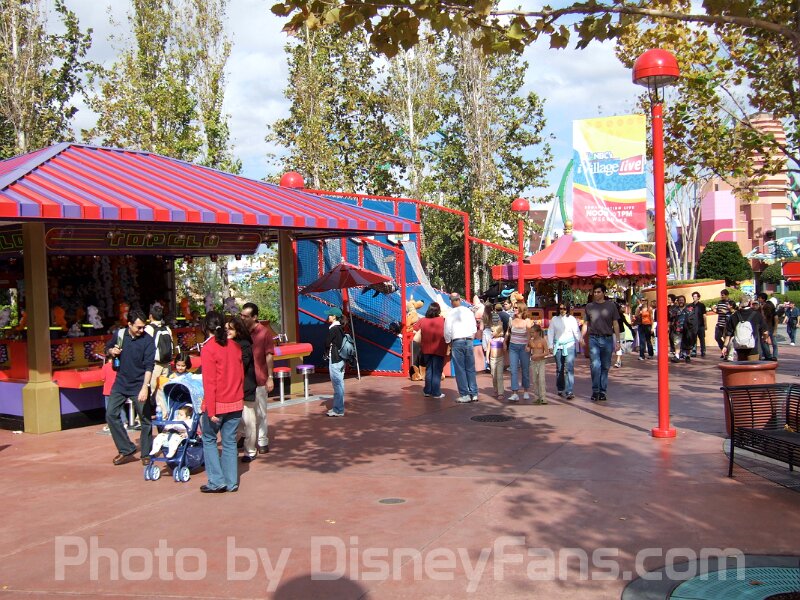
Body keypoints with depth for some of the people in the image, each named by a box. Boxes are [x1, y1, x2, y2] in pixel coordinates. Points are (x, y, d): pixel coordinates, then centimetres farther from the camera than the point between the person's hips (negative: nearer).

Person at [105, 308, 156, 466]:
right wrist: (111, 351, -7)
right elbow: (108, 348, 18)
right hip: (121, 383, 4)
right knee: (111, 415, 0)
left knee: (146, 420, 2)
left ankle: (146, 454, 17)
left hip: (139, 385, -4)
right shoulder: (119, 334, -2)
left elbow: (149, 366, -17)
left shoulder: (147, 340, -13)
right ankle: (127, 450, 11)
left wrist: (145, 387, -27)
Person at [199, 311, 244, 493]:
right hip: (236, 403, 5)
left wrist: (211, 411, -13)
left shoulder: (208, 349, -12)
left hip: (217, 404, -5)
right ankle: (231, 482, 13)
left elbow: (209, 382, -14)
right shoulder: (235, 346, 4)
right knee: (230, 442, 11)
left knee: (209, 439, 11)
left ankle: (217, 481, 6)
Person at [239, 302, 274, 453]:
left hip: (259, 380, -4)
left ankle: (263, 442, 15)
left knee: (260, 413, 6)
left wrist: (270, 377, -10)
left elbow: (269, 356, -7)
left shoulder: (264, 332, -7)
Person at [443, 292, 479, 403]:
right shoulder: (469, 312, 4)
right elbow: (474, 328, 8)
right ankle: (474, 394, 9)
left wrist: (449, 342, 10)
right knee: (470, 369, 9)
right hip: (469, 341, 3)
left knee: (460, 369, 2)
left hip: (457, 342, -3)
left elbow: (447, 331, -5)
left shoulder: (450, 314, -7)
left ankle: (464, 395, 1)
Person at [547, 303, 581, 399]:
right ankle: (560, 389, 27)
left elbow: (577, 332, 5)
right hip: (558, 346, 3)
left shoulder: (572, 319, 2)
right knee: (559, 369, 12)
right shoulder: (554, 319, 7)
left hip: (569, 345, -2)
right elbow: (550, 333, 9)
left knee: (569, 368, -12)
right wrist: (550, 346, 6)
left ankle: (569, 391, -16)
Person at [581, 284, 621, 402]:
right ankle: (595, 391, -2)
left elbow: (615, 324, 7)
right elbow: (586, 323, 15)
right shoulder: (589, 306, 9)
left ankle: (602, 392, 14)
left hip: (607, 339, 0)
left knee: (605, 367, 5)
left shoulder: (611, 306, 6)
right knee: (595, 365, -10)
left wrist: (617, 341, 3)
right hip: (593, 339, 0)